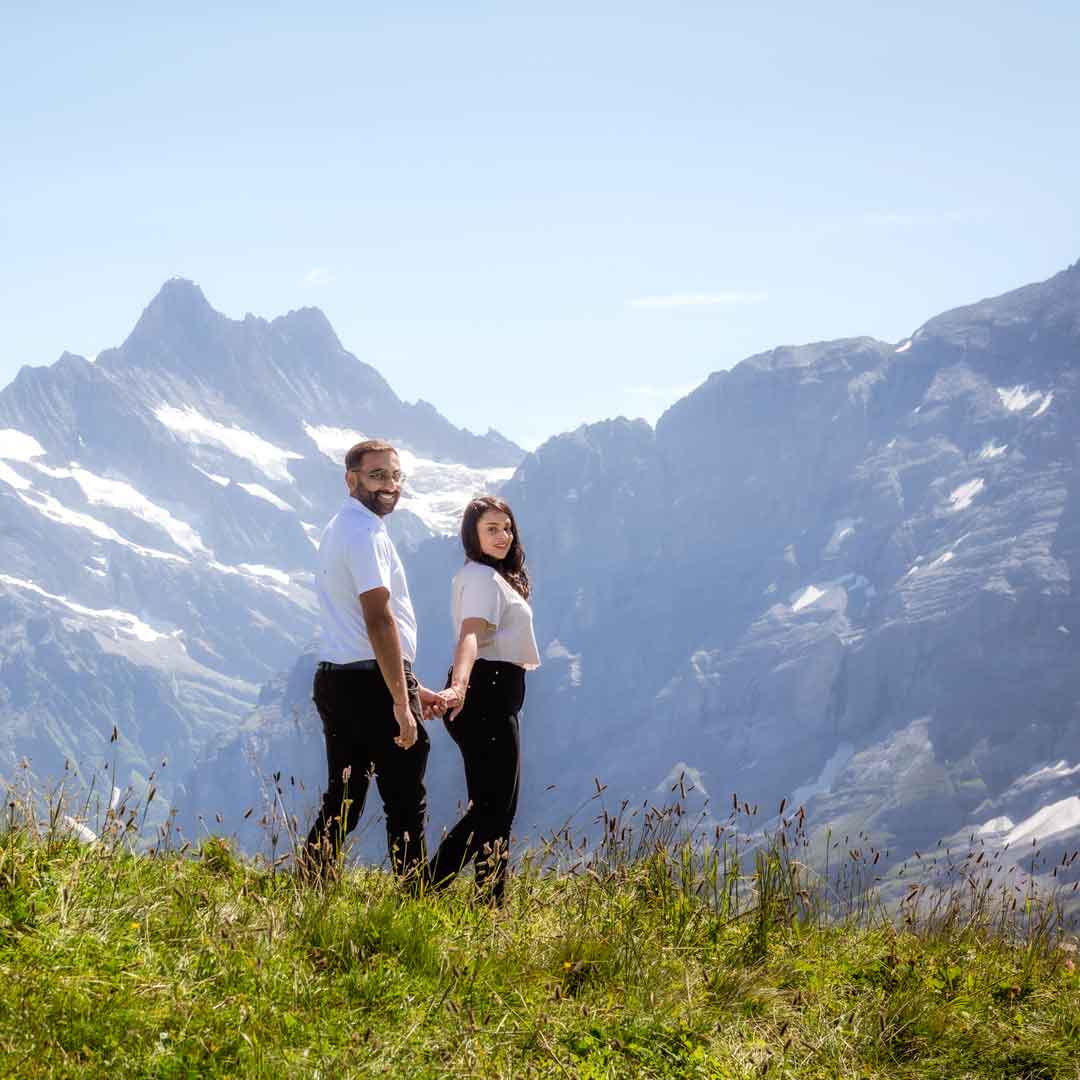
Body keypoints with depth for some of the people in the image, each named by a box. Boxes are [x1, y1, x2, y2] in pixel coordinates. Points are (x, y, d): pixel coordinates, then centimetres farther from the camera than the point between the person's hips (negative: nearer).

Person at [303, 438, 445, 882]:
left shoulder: (339, 528, 19)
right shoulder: (365, 531, -13)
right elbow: (378, 620, -22)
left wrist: (411, 688, 24)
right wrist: (401, 702, -21)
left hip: (335, 680, 9)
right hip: (374, 684, -9)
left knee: (342, 803, 12)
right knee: (405, 804, -1)